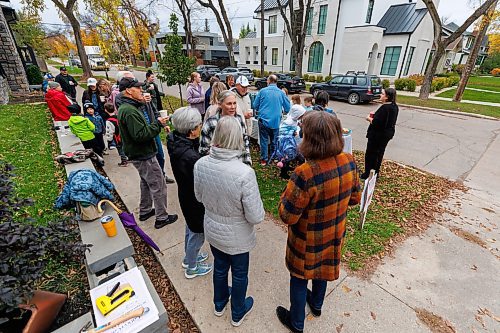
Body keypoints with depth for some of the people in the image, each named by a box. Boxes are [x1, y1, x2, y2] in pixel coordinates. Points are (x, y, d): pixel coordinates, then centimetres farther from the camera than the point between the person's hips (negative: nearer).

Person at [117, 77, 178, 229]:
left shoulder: (128, 107, 10)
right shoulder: (129, 111, -24)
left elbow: (144, 127, 12)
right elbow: (141, 135, -29)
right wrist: (158, 124, -21)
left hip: (140, 153, 11)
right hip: (143, 155, -11)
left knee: (146, 182, 25)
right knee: (159, 186, -1)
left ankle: (145, 211, 40)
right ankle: (161, 218, 12)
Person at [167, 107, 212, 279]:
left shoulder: (175, 141, -9)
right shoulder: (190, 157, -36)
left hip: (185, 194, 9)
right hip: (195, 200, -9)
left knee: (191, 228, 31)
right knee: (197, 233, 17)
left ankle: (189, 257, 56)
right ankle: (191, 268, 43)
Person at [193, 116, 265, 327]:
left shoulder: (200, 164, -18)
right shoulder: (245, 173, -34)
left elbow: (199, 197, -1)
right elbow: (256, 217, -25)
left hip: (212, 231, 4)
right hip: (237, 237, -4)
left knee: (219, 267, 30)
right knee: (239, 274, 24)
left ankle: (219, 304, 57)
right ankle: (237, 313, 51)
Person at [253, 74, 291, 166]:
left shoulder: (262, 91, -3)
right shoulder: (281, 93, 1)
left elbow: (255, 106, 3)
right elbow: (287, 107, 5)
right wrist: (281, 111, 26)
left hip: (264, 120, -1)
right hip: (276, 121, 2)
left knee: (264, 140, 6)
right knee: (274, 140, 15)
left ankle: (264, 159, 10)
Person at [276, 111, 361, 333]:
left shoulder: (305, 174, -37)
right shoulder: (349, 162, -16)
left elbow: (287, 216, -28)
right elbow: (354, 198, 0)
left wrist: (287, 194, -12)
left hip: (308, 241, -6)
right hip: (334, 235, 6)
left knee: (299, 277, 21)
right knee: (323, 269, 32)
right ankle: (317, 304, 61)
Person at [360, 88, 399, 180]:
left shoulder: (385, 108, -24)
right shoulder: (395, 107, 6)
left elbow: (376, 123, -28)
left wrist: (369, 119, -9)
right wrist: (375, 115, 5)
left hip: (378, 134, -10)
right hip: (388, 133, 10)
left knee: (370, 153, 2)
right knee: (379, 153, 18)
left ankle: (367, 174, 11)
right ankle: (376, 172, 30)